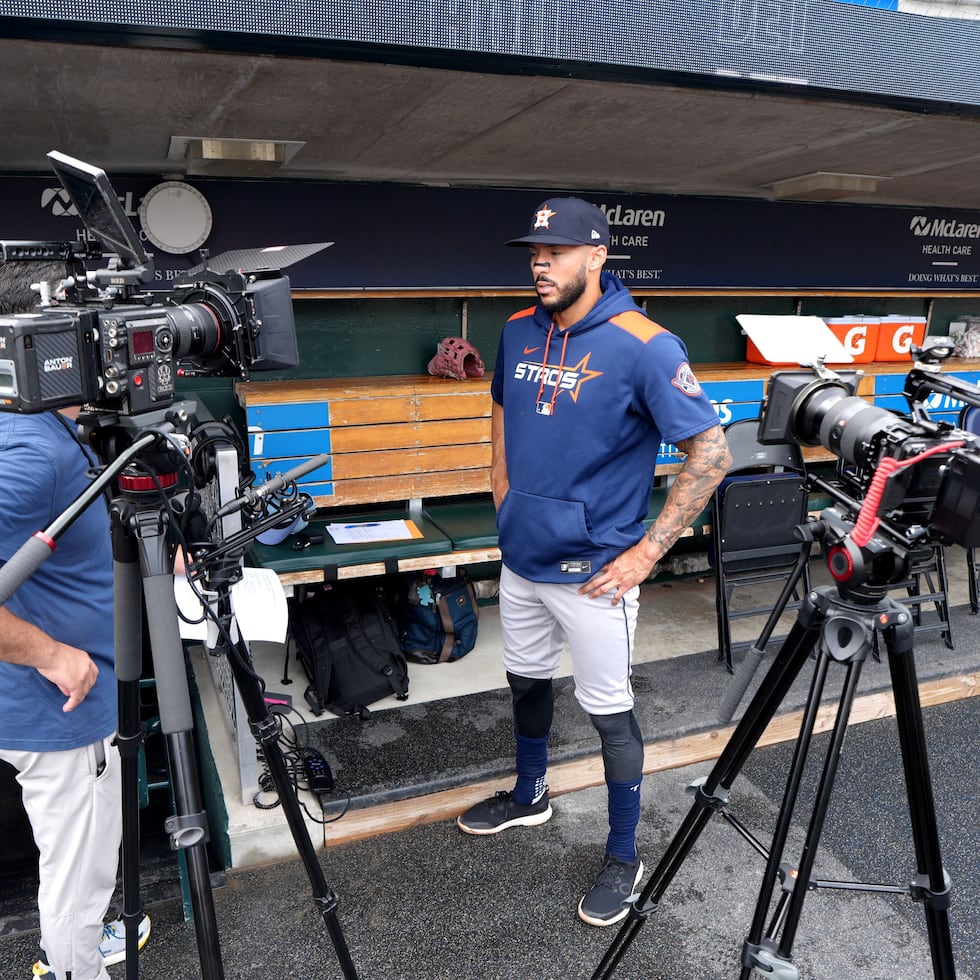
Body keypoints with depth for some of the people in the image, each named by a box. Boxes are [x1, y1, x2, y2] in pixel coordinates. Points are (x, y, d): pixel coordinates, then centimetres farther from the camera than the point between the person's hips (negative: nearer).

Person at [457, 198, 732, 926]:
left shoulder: (643, 346, -18)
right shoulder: (520, 331, 2)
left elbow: (711, 452, -17)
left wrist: (649, 550, -18)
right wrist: (504, 485, 11)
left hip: (593, 572, -6)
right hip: (521, 558, 7)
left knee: (610, 711, 7)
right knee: (527, 682, 23)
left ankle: (624, 859, 28)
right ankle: (529, 796, 48)